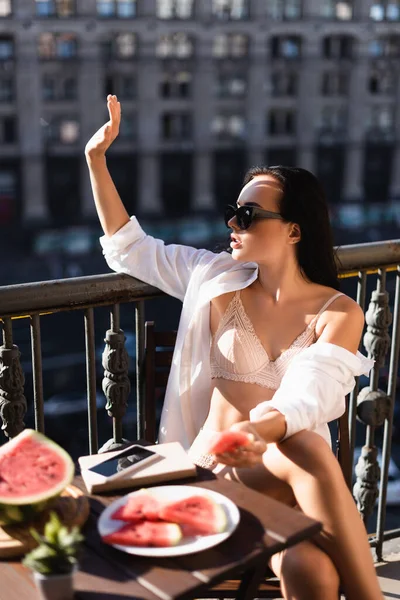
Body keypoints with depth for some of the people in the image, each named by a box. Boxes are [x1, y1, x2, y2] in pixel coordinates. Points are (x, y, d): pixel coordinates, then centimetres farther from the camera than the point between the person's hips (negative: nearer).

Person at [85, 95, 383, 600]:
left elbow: (309, 393, -19)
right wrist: (96, 158, 10)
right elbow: (128, 248, 18)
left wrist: (262, 430, -43)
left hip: (294, 473, 0)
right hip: (218, 469, 0)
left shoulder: (338, 313, -1)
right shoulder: (218, 281, 7)